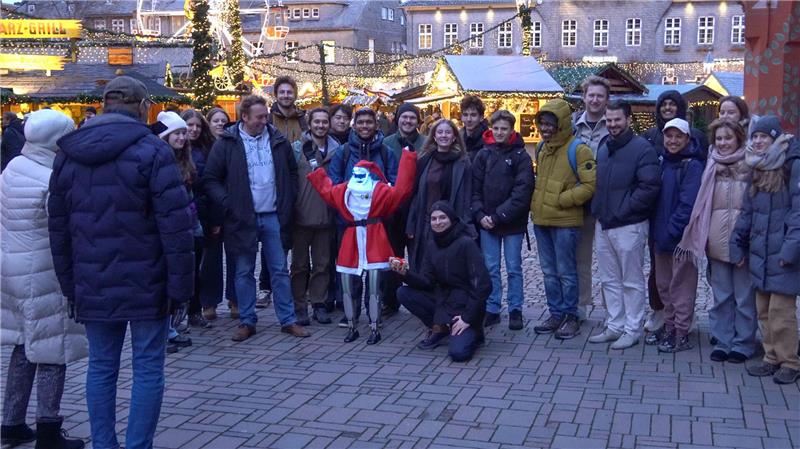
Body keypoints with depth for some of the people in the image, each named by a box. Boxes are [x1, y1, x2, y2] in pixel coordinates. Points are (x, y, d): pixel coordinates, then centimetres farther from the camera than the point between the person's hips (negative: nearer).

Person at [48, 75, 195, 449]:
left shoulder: (67, 155, 8)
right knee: (148, 369, 4)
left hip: (93, 287, 5)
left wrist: (70, 285, 17)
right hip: (146, 285, -5)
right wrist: (181, 285, -9)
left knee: (101, 367, 14)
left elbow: (58, 228, 11)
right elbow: (175, 225, -15)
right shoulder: (151, 150, -10)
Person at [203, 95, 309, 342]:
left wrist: (288, 200, 5)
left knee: (280, 270, 7)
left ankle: (288, 320, 15)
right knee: (244, 273, 7)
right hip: (243, 218, -2)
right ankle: (246, 322, 17)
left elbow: (292, 172, 15)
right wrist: (228, 203, -12)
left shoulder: (278, 140, 5)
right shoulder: (227, 143, -4)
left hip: (274, 217, 2)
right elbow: (210, 180, -1)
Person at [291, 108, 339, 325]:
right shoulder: (298, 149, -3)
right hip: (302, 216, -2)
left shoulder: (336, 150, 6)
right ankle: (299, 306, 15)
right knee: (300, 264, 7)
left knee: (323, 264, 9)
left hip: (326, 216, 3)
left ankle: (318, 304, 19)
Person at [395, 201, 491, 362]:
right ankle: (439, 329, 3)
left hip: (466, 304, -6)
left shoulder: (466, 243, -17)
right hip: (443, 300, 6)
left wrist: (468, 318, -18)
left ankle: (473, 332, 8)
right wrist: (406, 273, -19)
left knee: (458, 352, -27)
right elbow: (427, 282, 0)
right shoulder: (432, 245, 3)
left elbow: (483, 285, -19)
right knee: (403, 293, -12)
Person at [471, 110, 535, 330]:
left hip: (512, 223, -3)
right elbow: (475, 188, 4)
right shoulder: (483, 154, 5)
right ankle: (492, 310, 17)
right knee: (490, 268, 8)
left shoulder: (520, 156, -4)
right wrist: (480, 215, -9)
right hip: (486, 222, 3)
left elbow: (522, 191, -11)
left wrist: (498, 216, -15)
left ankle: (515, 310, 15)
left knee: (513, 268, 6)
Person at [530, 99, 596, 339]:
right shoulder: (542, 148, 12)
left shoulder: (577, 149, -12)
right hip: (541, 220, 8)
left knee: (566, 272, 1)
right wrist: (537, 204, 11)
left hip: (565, 222, -7)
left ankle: (571, 317, 12)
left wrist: (561, 200, -16)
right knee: (549, 271, 13)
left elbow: (591, 185, -17)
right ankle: (556, 315, 23)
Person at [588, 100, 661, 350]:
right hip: (603, 225, 8)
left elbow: (650, 186, -20)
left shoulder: (642, 148, -12)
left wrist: (623, 210, -18)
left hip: (629, 226, -8)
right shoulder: (603, 149, 14)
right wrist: (597, 210, 10)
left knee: (632, 281, 3)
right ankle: (614, 326, 24)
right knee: (609, 280, 14)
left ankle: (632, 330, 13)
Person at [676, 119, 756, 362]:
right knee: (721, 295, 11)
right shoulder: (712, 166, 10)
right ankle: (723, 341, 20)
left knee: (745, 296, 4)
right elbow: (702, 203, 12)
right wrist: (699, 236, 6)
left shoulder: (751, 165, -2)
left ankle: (743, 344, 14)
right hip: (717, 240, 4)